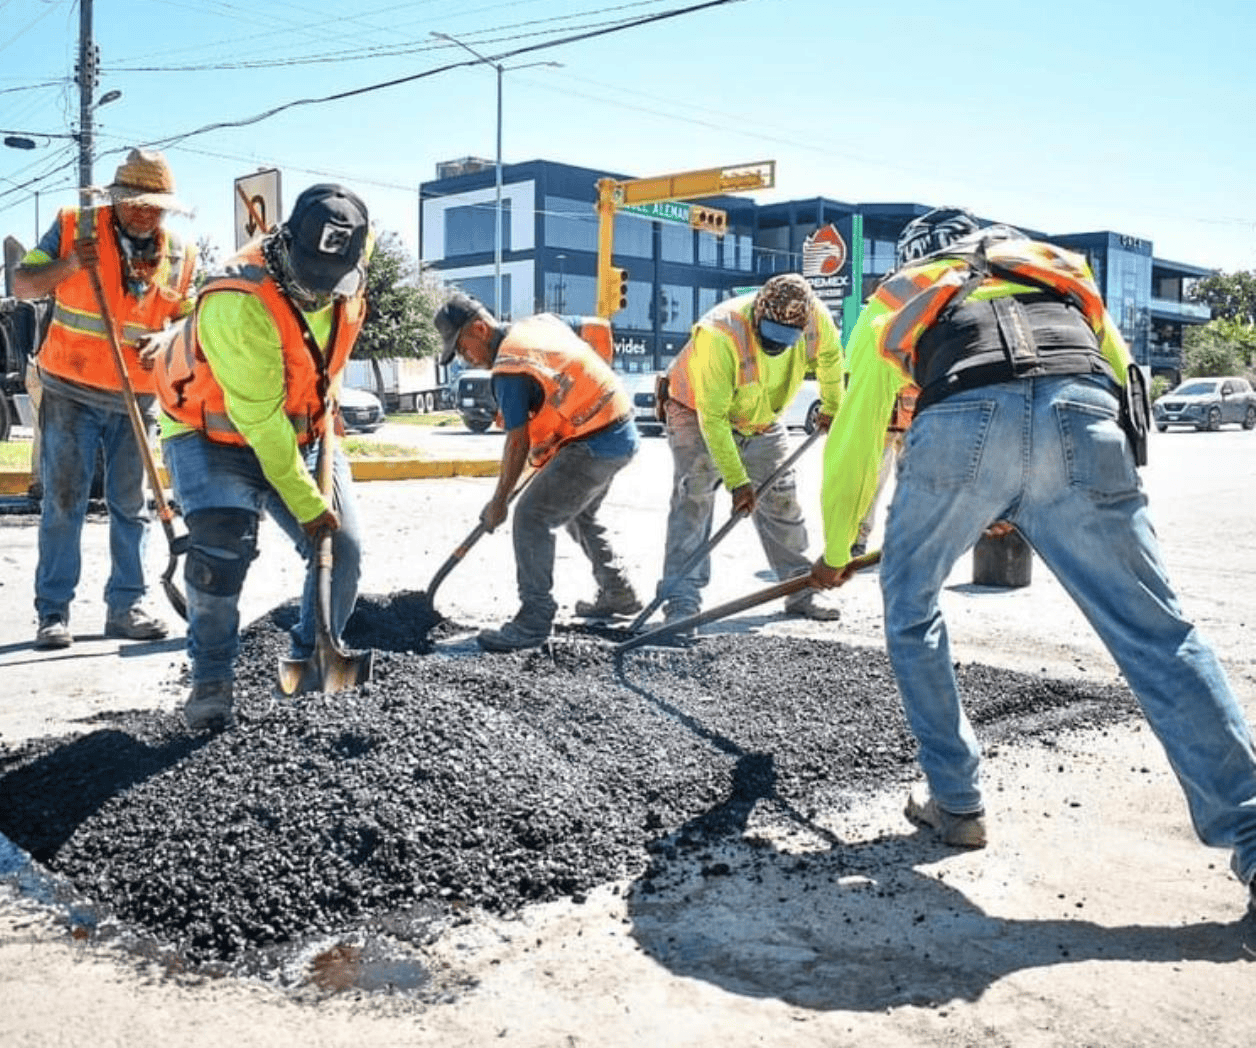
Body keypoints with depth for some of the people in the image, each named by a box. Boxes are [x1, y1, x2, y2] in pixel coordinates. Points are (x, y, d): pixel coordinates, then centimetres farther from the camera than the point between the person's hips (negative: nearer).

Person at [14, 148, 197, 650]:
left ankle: (124, 606, 15)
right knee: (63, 501, -1)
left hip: (136, 398, 3)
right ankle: (53, 611, 5)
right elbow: (22, 284, -5)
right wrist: (68, 266, -24)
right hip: (69, 392, -3)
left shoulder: (179, 255, 3)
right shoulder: (73, 227, -4)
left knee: (130, 504, 7)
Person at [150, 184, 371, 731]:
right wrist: (306, 504, -24)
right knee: (221, 551, -22)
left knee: (343, 549, -1)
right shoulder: (241, 304, -35)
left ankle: (312, 659, 22)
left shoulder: (348, 284, -12)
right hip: (213, 434, -6)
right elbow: (261, 421, -30)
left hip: (301, 431, 6)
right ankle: (212, 680, 0)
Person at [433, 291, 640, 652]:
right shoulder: (544, 321, 9)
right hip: (622, 432, 10)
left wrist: (499, 502, -6)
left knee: (532, 517, -10)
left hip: (594, 444, -10)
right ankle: (618, 594, 38)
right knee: (578, 514, 27)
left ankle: (534, 620, -8)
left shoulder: (508, 369, -16)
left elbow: (518, 441, -16)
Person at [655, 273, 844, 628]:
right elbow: (713, 418, -34)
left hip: (762, 421, 5)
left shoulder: (815, 316, -23)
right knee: (694, 498, -18)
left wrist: (832, 408, 15)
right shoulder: (719, 335, -39)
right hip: (698, 415, -5)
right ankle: (682, 602, -18)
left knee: (782, 501, 8)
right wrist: (737, 481, -33)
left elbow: (830, 355, 4)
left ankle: (800, 594, 20)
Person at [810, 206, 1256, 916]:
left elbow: (853, 443, 35)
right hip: (1084, 422, 2)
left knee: (910, 606, 21)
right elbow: (1123, 375, 36)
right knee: (1159, 636, 5)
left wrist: (835, 554, 49)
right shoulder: (1059, 268, 41)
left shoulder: (893, 303, 35)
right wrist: (1026, 506, 45)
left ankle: (956, 802, 24)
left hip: (960, 425, -1)